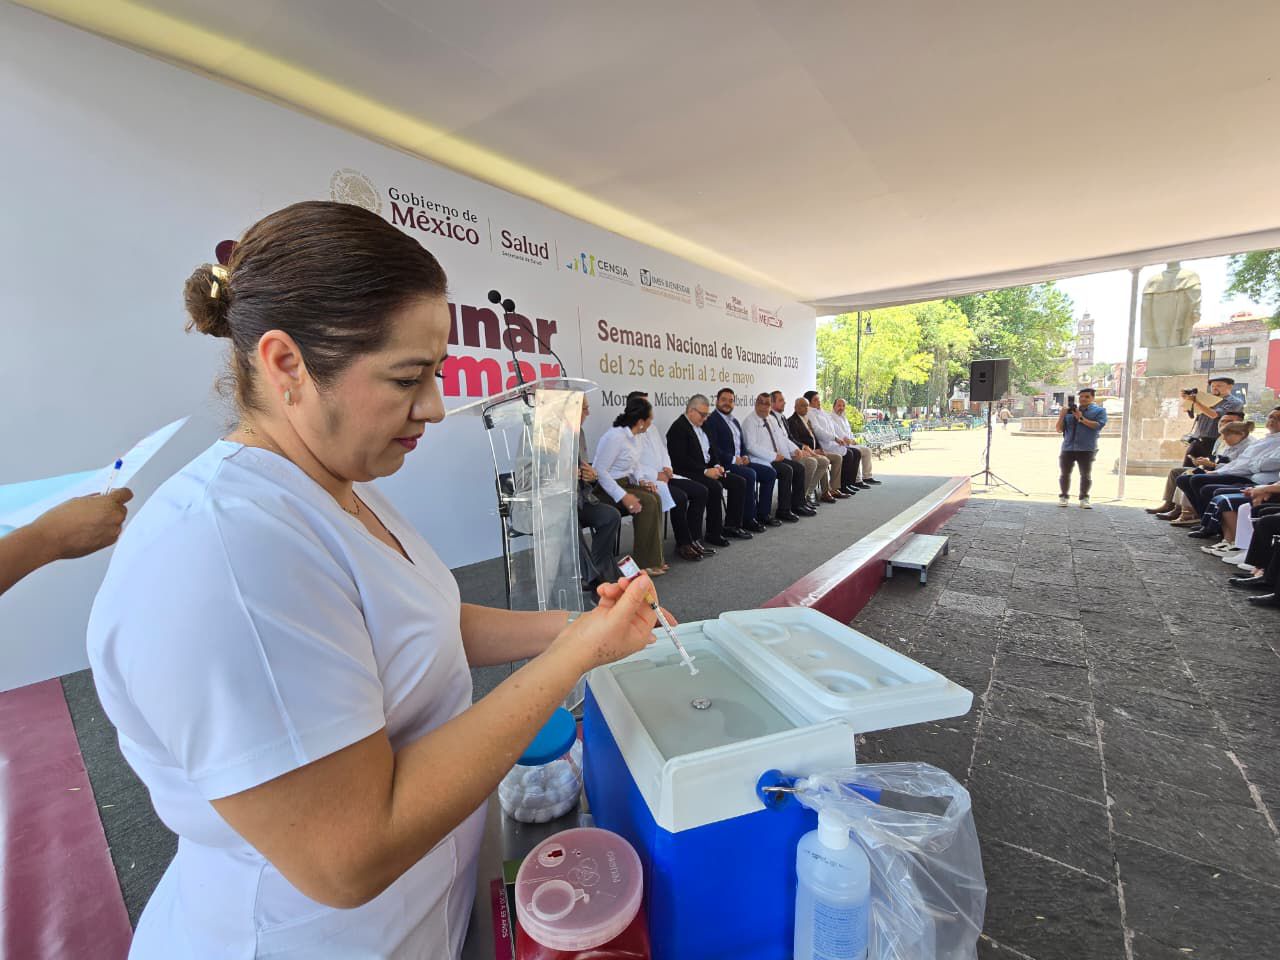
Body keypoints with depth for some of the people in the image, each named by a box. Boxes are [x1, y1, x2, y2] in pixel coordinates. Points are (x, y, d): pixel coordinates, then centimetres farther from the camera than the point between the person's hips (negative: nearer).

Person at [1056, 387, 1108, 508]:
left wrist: (1081, 418, -12)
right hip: (1068, 448, 2)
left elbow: (1099, 425, -10)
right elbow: (1059, 429, 11)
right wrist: (1062, 416, -3)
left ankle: (1084, 498, 12)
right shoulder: (1070, 411, 13)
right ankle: (1064, 496, 13)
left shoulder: (1099, 411, 7)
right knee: (1064, 474, 3)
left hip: (1087, 449, -2)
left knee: (1086, 475, 2)